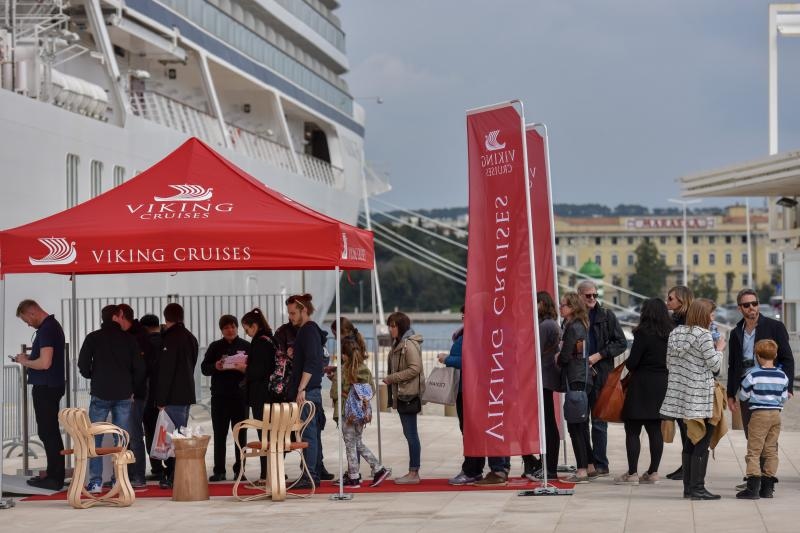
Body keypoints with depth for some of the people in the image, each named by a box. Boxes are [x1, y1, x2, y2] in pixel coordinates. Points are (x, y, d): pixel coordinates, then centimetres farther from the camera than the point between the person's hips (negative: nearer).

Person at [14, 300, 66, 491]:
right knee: (51, 432, 15)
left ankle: (55, 479, -3)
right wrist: (29, 358, 12)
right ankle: (54, 475, 21)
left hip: (45, 388, -10)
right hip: (51, 386, 10)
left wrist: (25, 362, -10)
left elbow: (45, 363, -26)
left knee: (48, 432, -6)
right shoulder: (53, 325, 14)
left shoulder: (46, 330, -18)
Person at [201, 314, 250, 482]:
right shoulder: (215, 347, 10)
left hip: (240, 394, -1)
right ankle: (219, 471, 4)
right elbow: (204, 368, 5)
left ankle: (239, 469, 8)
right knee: (219, 434, 1)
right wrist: (215, 367, -15)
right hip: (220, 396, 1)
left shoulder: (246, 347, 7)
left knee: (240, 433, 2)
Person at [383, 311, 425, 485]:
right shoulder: (398, 344, 18)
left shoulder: (409, 345, -13)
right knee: (408, 433, 11)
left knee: (411, 434, -7)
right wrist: (391, 380, 8)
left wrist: (392, 378, -16)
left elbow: (414, 369, -21)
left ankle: (413, 473, -4)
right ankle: (413, 472, 15)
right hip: (401, 394, 10)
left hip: (409, 394, -10)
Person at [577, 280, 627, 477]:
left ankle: (599, 464, 3)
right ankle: (586, 462, 14)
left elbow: (621, 343, 0)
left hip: (600, 375, -3)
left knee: (599, 421, -1)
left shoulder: (607, 316, 1)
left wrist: (599, 356, -10)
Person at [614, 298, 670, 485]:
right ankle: (653, 472, 13)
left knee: (632, 431, -1)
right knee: (655, 431, 10)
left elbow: (632, 362, -13)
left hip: (641, 386, -6)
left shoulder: (643, 333, -12)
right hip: (662, 385, 6)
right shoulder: (670, 335, 5)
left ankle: (632, 473, -3)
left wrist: (628, 365, 8)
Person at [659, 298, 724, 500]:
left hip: (681, 395, 8)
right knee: (702, 444, -3)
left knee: (690, 443, 14)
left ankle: (688, 487, 15)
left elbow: (669, 364, 14)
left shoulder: (675, 333, 10)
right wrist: (719, 349, 6)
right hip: (700, 397, -8)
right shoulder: (703, 335, -13)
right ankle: (697, 488, -4)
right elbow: (714, 365, -10)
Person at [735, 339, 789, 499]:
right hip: (776, 414, 5)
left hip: (759, 414, -5)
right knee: (771, 450, 11)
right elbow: (784, 398, 10)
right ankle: (767, 487, 12)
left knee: (754, 451, -3)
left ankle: (753, 487, -11)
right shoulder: (782, 376, 2)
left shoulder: (753, 375, -10)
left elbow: (743, 396, -3)